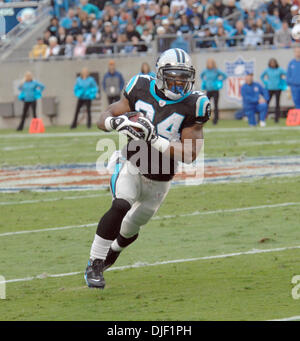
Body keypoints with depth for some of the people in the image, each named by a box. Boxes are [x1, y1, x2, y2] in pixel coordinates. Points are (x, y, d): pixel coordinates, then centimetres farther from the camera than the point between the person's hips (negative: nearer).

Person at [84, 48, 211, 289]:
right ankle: (94, 265, -21)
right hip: (131, 165, -1)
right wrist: (116, 122, -28)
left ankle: (112, 251, 51)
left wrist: (155, 139, -32)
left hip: (159, 180, 1)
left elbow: (190, 154, -21)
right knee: (121, 206, -30)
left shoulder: (191, 106, -15)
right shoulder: (142, 91, -9)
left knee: (130, 231, 16)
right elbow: (104, 119, -3)